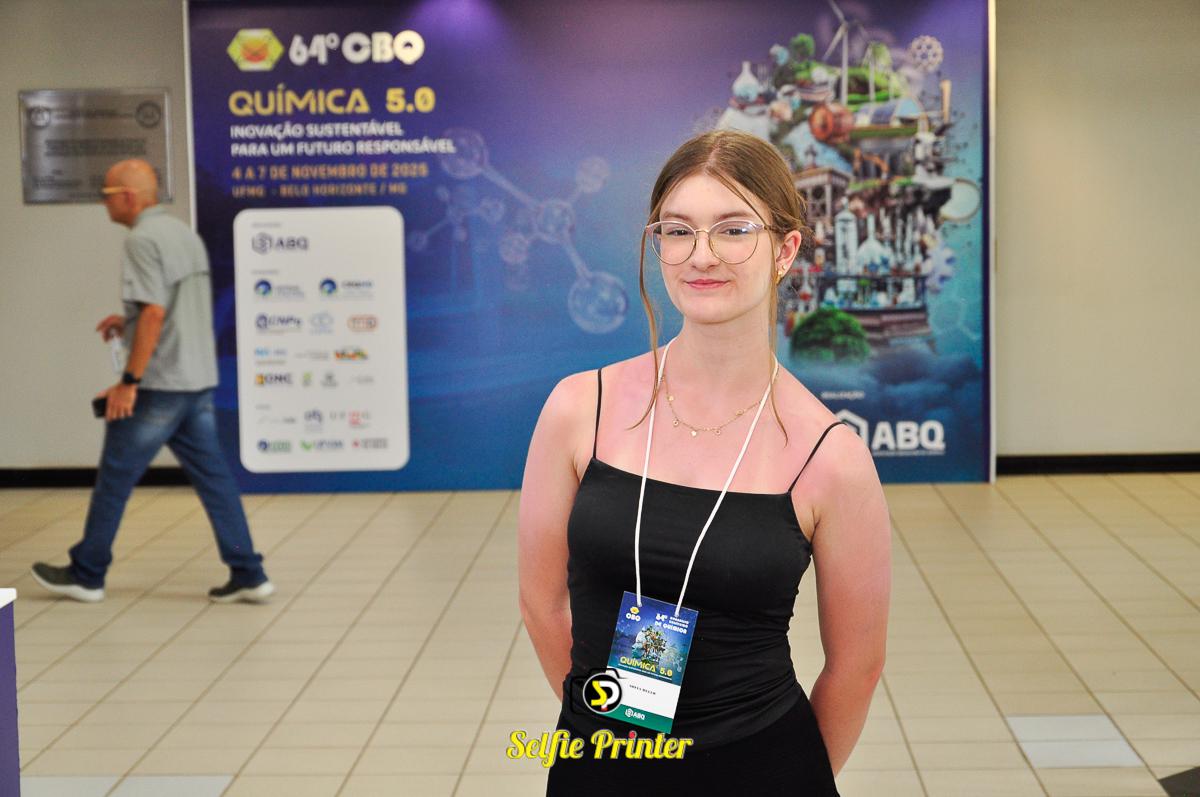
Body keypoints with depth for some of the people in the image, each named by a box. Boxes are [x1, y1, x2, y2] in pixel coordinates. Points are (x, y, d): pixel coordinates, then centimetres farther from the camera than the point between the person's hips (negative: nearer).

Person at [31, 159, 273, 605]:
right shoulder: (184, 233, 15)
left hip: (158, 385, -8)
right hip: (199, 380, 8)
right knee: (212, 476, 8)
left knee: (115, 479, 5)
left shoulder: (144, 239, -14)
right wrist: (127, 321, 17)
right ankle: (248, 575, 6)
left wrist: (129, 381, -20)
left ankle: (86, 575, 16)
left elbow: (155, 313, -22)